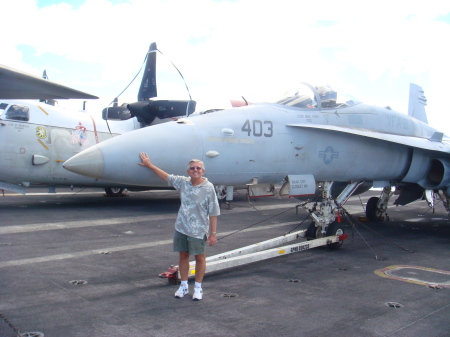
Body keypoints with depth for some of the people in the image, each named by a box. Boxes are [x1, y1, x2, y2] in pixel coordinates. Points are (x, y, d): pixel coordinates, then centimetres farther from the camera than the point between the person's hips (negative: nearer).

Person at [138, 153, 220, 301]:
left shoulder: (208, 188, -13)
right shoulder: (183, 182, 1)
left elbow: (213, 213, -12)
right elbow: (166, 176, 16)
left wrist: (212, 233, -13)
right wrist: (149, 165, 20)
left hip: (198, 231, -5)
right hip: (180, 228, 5)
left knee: (200, 257, 9)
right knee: (183, 256, 15)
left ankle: (198, 287, 25)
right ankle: (184, 286, 31)